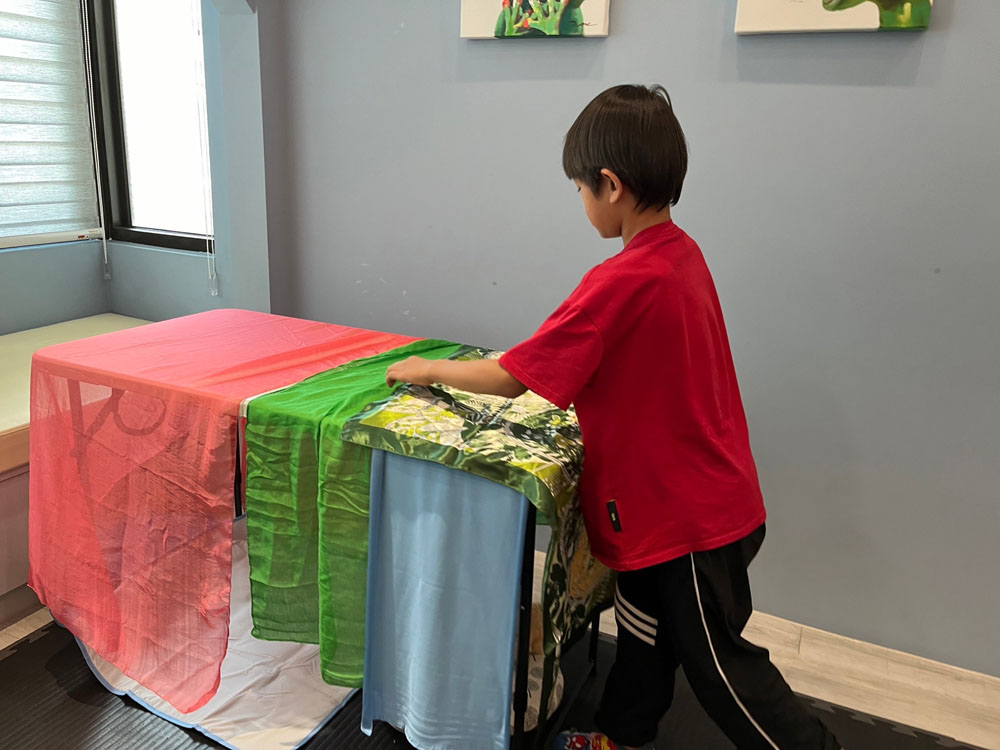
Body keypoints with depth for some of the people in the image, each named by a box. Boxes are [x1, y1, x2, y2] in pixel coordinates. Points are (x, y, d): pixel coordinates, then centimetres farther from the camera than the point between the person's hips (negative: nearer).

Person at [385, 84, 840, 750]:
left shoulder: (622, 282, -28)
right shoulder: (682, 253, 0)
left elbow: (511, 378, -22)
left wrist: (430, 369, -7)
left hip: (689, 517, -9)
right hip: (703, 497, 9)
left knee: (721, 665, 11)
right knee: (645, 630, 25)